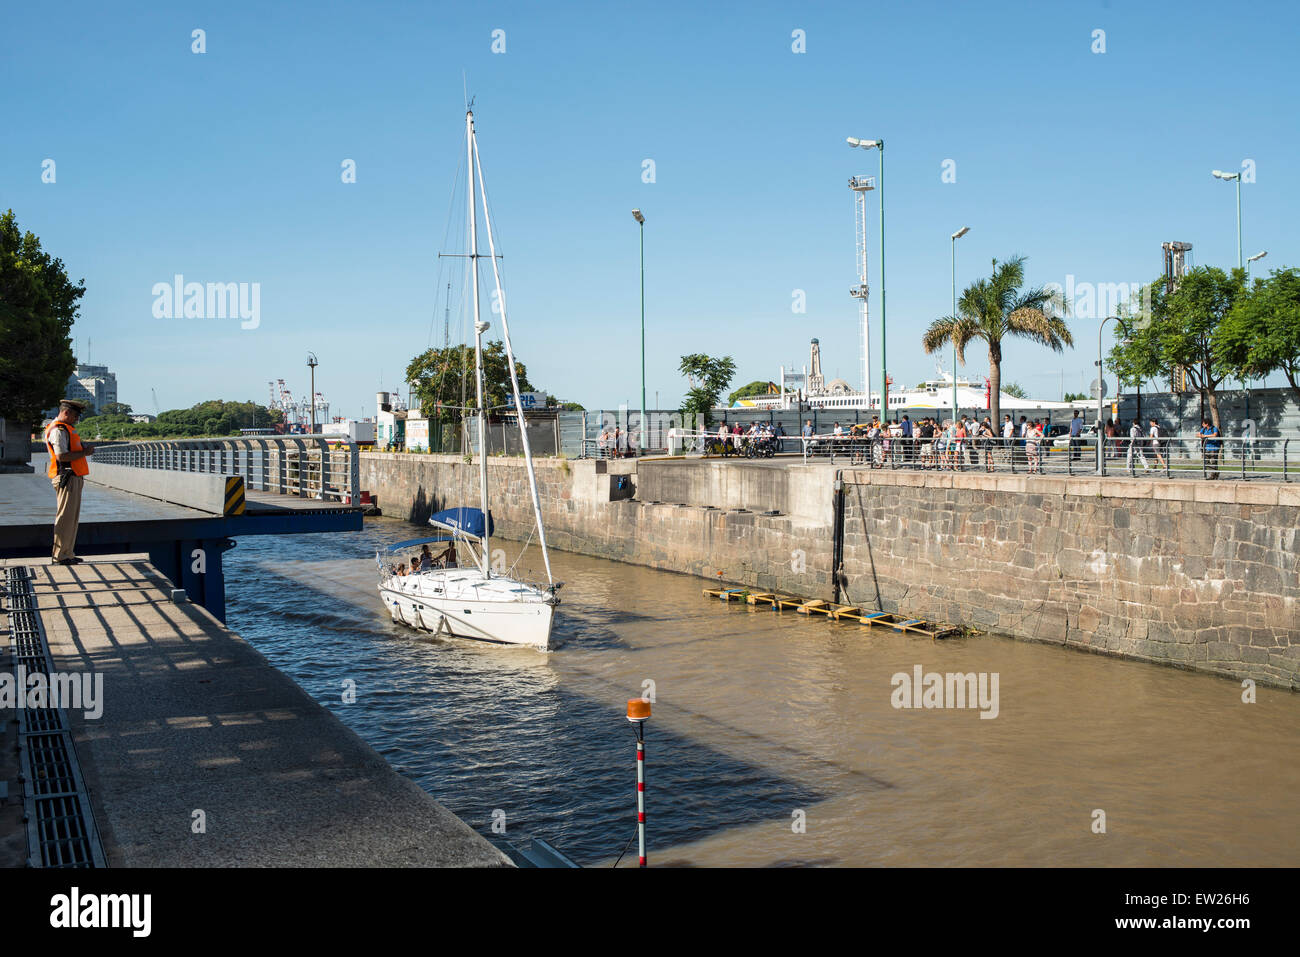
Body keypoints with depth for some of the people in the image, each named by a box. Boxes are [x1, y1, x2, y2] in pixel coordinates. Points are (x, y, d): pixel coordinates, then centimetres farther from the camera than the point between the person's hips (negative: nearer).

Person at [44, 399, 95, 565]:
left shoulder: (66, 429, 22)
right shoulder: (58, 430, -11)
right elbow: (61, 456, -20)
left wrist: (84, 449, 9)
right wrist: (84, 453, -13)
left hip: (74, 478, 11)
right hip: (66, 478, -11)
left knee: (72, 517, 13)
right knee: (66, 517, -8)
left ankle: (68, 553, 19)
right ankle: (60, 556, -5)